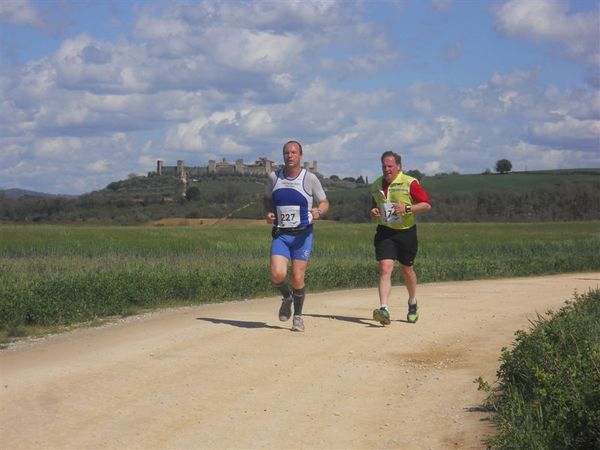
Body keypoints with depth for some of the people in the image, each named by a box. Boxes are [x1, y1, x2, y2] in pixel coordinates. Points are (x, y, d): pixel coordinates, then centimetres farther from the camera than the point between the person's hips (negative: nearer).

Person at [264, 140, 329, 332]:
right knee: (277, 275, -15)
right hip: (280, 234, 2)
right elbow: (268, 199, 19)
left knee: (297, 278, -4)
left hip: (302, 234, -2)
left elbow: (324, 202, 4)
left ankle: (298, 316, 19)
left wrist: (318, 212, -18)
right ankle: (287, 297, 20)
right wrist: (269, 213, -1)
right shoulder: (274, 177, 3)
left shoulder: (310, 178, -5)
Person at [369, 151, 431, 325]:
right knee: (385, 269, -14)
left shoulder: (410, 183, -9)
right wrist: (373, 211, -1)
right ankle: (384, 310, -23)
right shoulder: (376, 185, 7)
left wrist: (407, 208, -23)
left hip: (406, 232, -2)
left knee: (407, 270, 14)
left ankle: (412, 303, 39)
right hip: (384, 233, 2)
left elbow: (426, 204, -10)